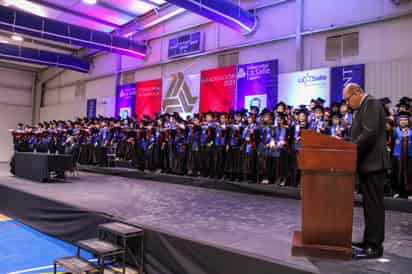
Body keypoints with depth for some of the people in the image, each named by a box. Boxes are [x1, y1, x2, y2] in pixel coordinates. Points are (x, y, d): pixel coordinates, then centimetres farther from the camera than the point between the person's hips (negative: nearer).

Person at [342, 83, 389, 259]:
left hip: (372, 163, -10)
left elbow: (370, 133, -22)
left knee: (374, 205, -5)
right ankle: (369, 241, 22)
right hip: (367, 163, 10)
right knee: (369, 205, 13)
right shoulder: (362, 108, 19)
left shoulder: (371, 104, -11)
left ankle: (375, 246, 1)